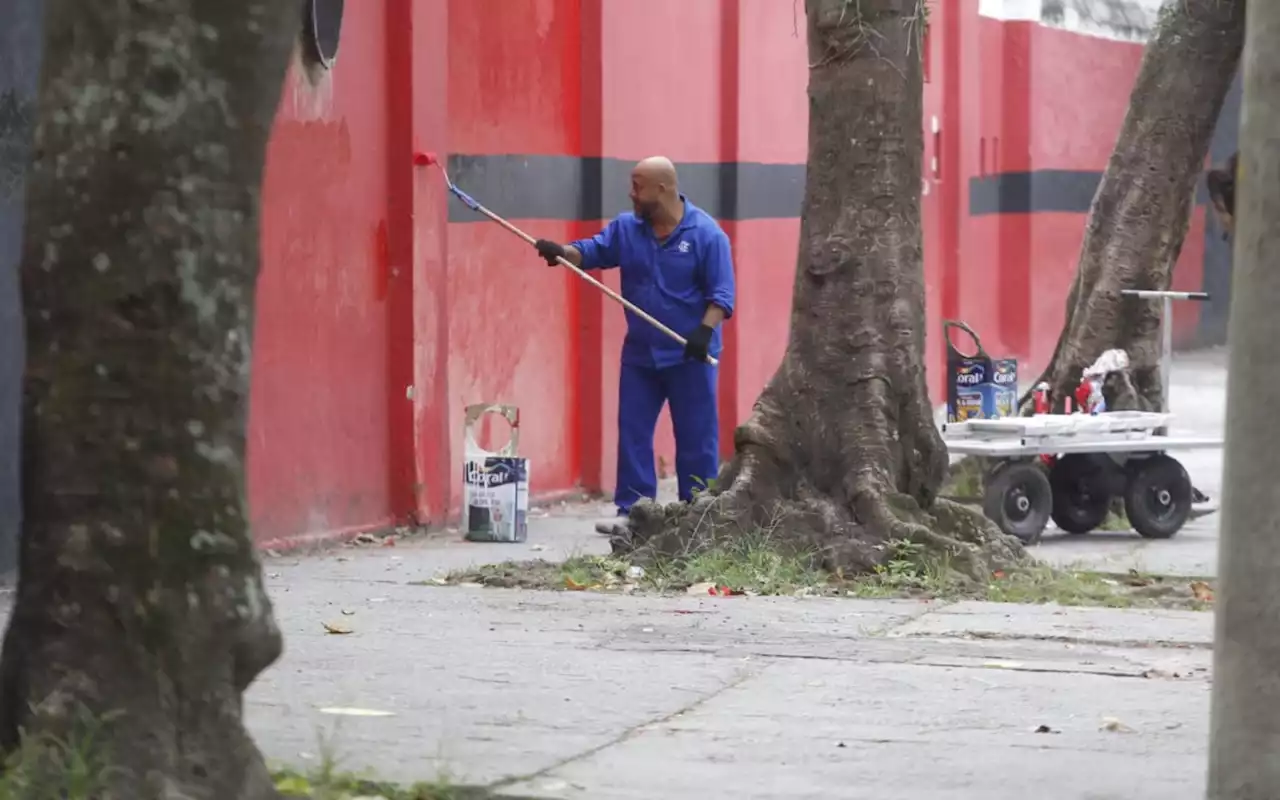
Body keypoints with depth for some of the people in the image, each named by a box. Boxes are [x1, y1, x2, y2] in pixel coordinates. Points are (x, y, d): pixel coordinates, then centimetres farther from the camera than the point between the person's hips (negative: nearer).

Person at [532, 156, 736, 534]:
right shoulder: (626, 227, 4)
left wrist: (705, 330, -25)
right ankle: (631, 511, 11)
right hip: (639, 353, 5)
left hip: (690, 356, -5)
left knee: (695, 437, 2)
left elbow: (721, 293, -12)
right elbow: (593, 251, 1)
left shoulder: (706, 233, -11)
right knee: (633, 433, 5)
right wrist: (562, 252, -20)